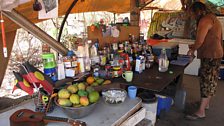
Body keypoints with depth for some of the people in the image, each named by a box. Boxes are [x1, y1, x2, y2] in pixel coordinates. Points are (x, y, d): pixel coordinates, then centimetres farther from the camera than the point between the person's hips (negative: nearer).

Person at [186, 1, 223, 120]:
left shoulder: (205, 20, -17)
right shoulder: (212, 18, 17)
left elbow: (200, 40, -21)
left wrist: (192, 50, -3)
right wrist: (194, 46, 16)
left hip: (210, 56, -10)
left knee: (206, 81, -7)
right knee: (210, 80, 18)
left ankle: (201, 111, -1)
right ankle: (206, 103, 32)